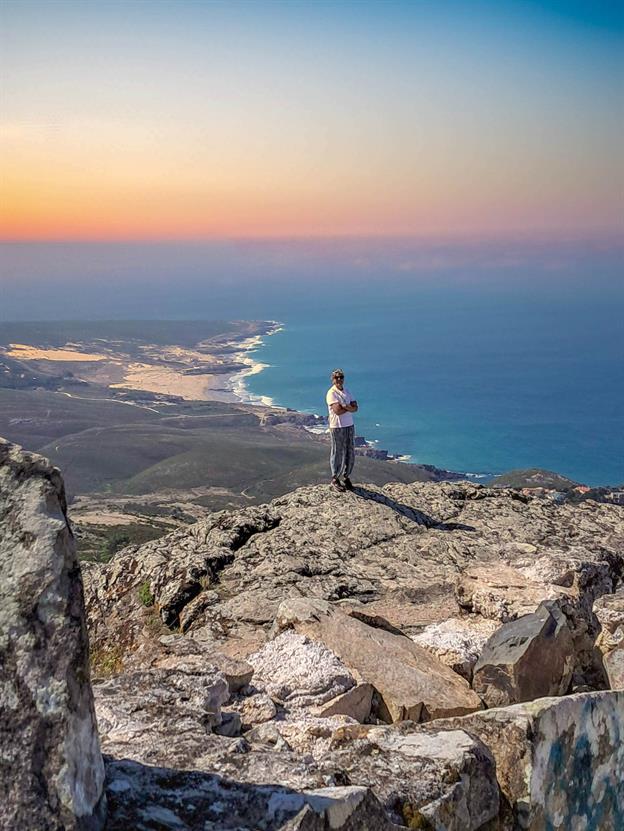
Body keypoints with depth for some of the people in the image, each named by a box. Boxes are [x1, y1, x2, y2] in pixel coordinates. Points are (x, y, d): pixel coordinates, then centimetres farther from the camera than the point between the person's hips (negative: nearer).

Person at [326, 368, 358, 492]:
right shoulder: (331, 393, -11)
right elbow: (337, 411, -23)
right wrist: (349, 407, -7)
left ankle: (346, 477, 24)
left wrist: (344, 407, -15)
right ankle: (335, 480, 11)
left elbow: (355, 408, 4)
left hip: (350, 425, 7)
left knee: (350, 453, 10)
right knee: (338, 454, 0)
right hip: (337, 427, -7)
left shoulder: (346, 391, 12)